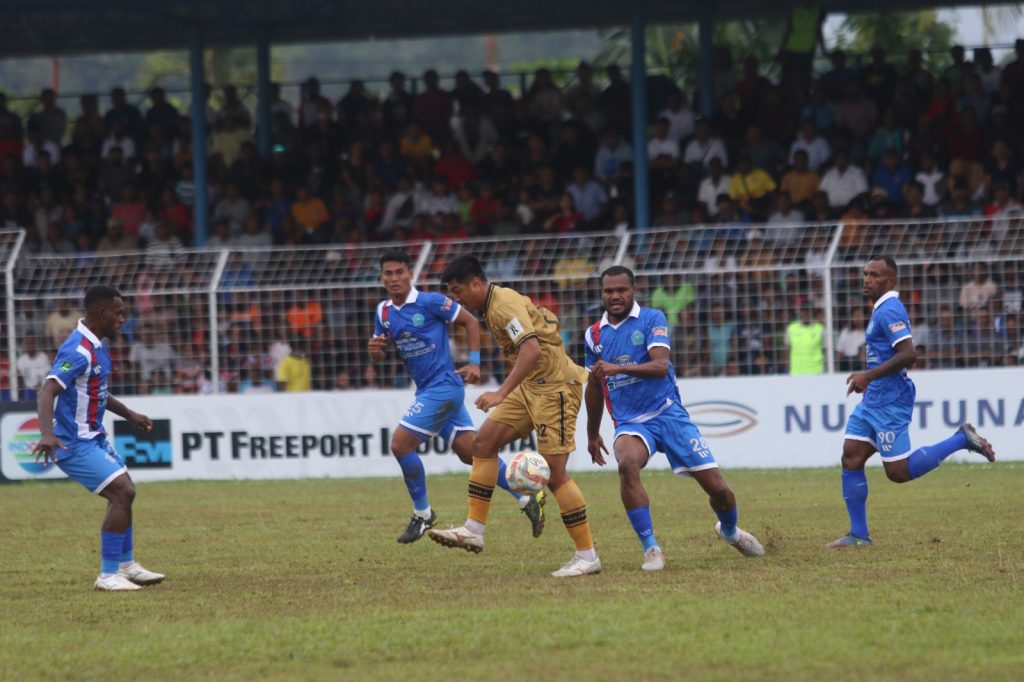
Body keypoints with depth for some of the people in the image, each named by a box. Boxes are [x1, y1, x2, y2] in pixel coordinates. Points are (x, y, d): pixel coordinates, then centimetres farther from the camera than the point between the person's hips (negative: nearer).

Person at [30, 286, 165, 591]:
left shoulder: (97, 346, 9)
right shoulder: (78, 351, -23)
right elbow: (48, 391, -33)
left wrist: (129, 415, 32)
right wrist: (47, 434, -47)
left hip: (93, 436, 10)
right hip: (75, 443, -10)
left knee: (124, 494, 19)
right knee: (122, 492, -16)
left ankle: (126, 566, 33)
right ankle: (108, 575, -11)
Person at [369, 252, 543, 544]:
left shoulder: (430, 302, -12)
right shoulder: (384, 312, 8)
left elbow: (469, 321, -5)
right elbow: (380, 356, 15)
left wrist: (474, 362, -10)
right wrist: (375, 350, -9)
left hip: (444, 386, -7)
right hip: (427, 389, 7)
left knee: (400, 444, -11)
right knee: (471, 452, 6)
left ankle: (422, 514, 4)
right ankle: (527, 498, 11)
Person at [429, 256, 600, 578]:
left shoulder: (504, 305, -19)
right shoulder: (493, 305, 12)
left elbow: (531, 349, -32)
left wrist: (501, 393, -36)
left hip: (554, 387, -10)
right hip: (531, 386, 10)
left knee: (553, 472, -10)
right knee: (484, 442, 3)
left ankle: (587, 557, -4)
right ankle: (474, 530, 4)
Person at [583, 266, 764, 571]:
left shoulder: (652, 319, -4)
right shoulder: (594, 334, 9)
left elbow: (661, 365, -20)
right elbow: (594, 386, 22)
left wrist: (617, 368, -32)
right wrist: (592, 435, 27)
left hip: (669, 414, -2)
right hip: (630, 423, 2)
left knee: (718, 488, -3)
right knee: (627, 465, -34)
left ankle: (730, 531, 33)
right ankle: (650, 548, -26)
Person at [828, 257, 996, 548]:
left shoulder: (889, 311, -16)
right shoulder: (882, 310, 16)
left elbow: (908, 354, -26)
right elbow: (904, 356, 25)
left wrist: (869, 375, -25)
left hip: (890, 401, -10)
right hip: (873, 400, 10)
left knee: (898, 471, -8)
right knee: (851, 460, 3)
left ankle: (962, 439, 4)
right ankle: (859, 535, 6)